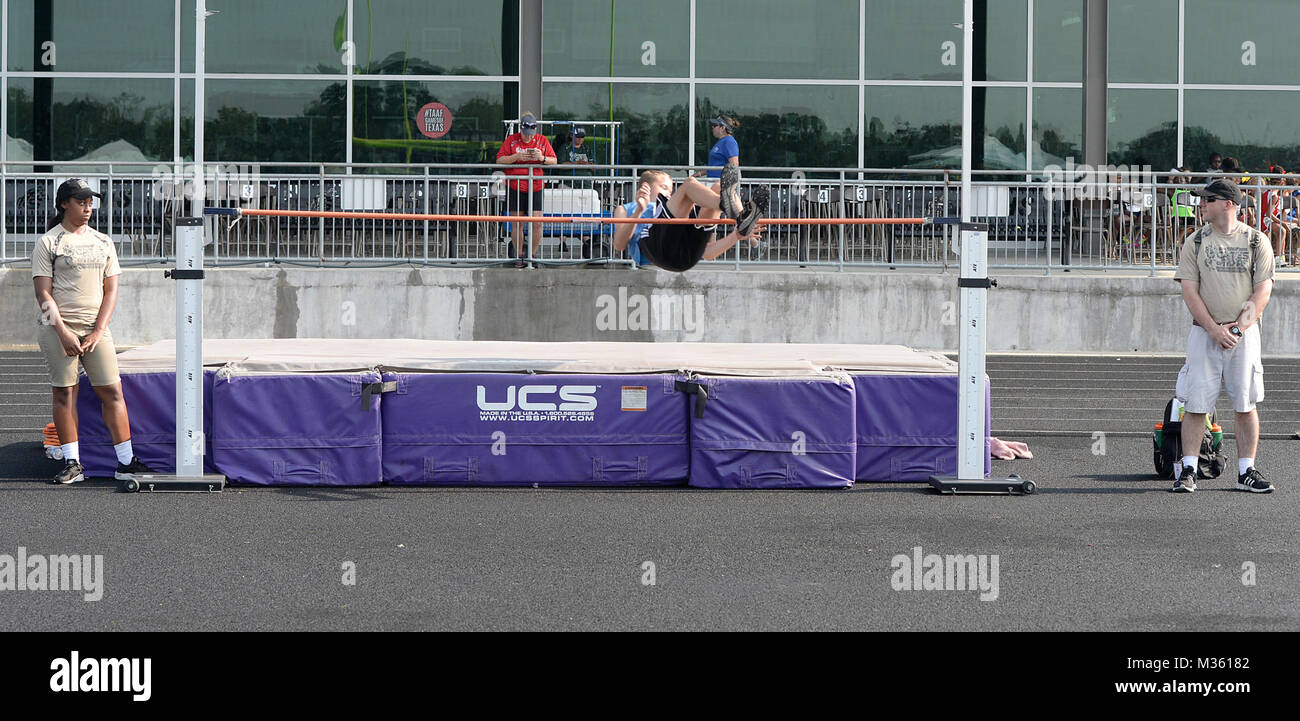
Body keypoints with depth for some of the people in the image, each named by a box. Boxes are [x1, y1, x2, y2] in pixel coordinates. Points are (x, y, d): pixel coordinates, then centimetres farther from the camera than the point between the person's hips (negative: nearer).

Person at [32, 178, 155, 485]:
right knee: (64, 393, -1)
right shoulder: (48, 242, 0)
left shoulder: (103, 242, 12)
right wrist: (64, 333, -14)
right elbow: (43, 293, -5)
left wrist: (97, 331, -3)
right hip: (58, 327, -3)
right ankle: (72, 463, 4)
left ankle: (126, 462, 2)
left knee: (112, 391, -2)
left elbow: (111, 290, 9)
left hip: (95, 329, 3)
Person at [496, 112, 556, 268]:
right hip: (515, 187, -1)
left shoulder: (542, 141, 6)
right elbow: (500, 159, -1)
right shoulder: (511, 140, 3)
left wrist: (542, 158, -14)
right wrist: (516, 157, -16)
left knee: (537, 223, -5)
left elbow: (554, 161, 7)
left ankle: (533, 255, 9)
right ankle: (519, 256, 12)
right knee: (518, 223, 3)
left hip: (535, 186, 1)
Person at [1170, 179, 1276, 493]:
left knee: (1246, 404, 0)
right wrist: (1215, 329, -12)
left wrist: (1237, 328, -12)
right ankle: (1188, 471, 1)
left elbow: (1263, 292, -2)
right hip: (1204, 333, 0)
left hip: (1244, 334, 0)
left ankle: (1246, 472, 8)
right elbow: (1190, 291, -1)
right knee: (1195, 403, -4)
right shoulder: (1195, 242, 6)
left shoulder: (1256, 241, 3)